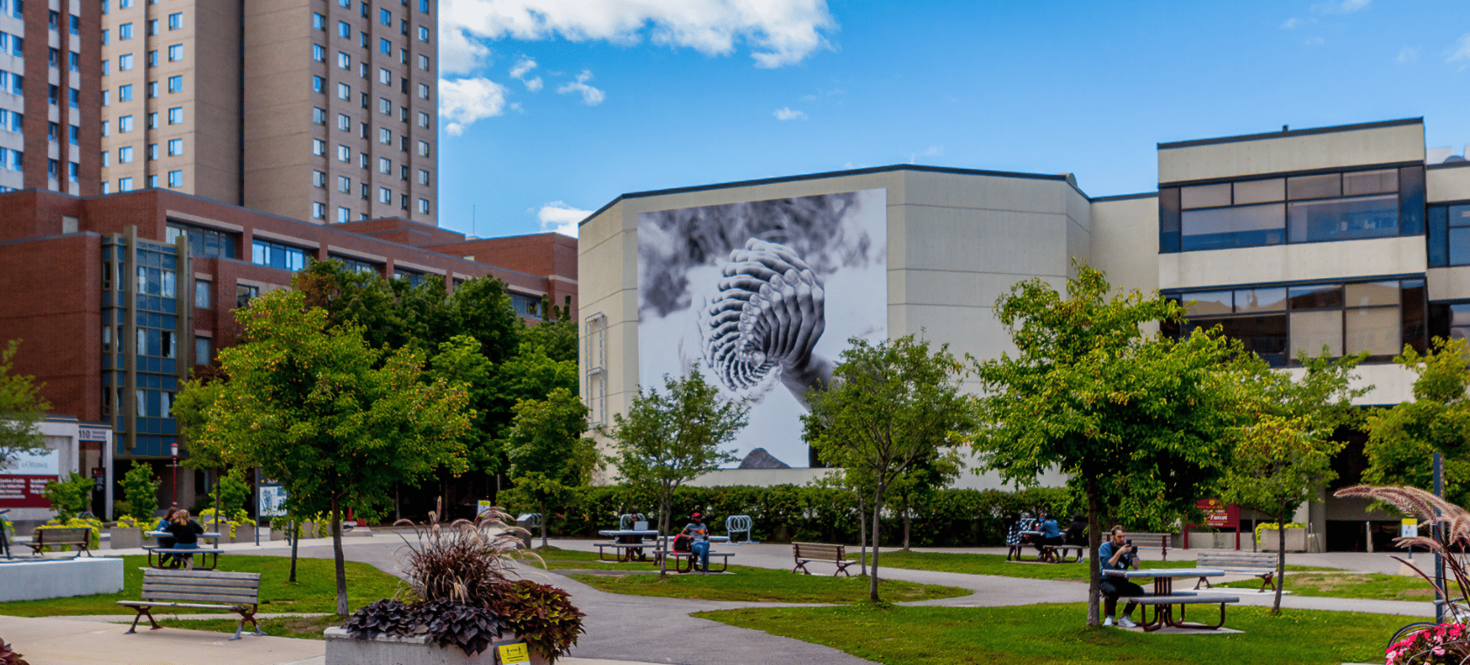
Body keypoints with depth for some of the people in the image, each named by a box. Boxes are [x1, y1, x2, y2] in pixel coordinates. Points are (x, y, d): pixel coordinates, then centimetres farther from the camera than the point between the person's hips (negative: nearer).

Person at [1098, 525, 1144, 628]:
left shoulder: (1127, 546, 7)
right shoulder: (1105, 547, -7)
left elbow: (1136, 566, 0)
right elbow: (1107, 566, -21)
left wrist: (1133, 554, -19)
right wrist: (1119, 552, -27)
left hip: (1122, 581, 5)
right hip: (1106, 580, -5)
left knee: (1140, 591, -18)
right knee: (1113, 591, -38)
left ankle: (1124, 618, -3)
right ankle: (1109, 618, -15)